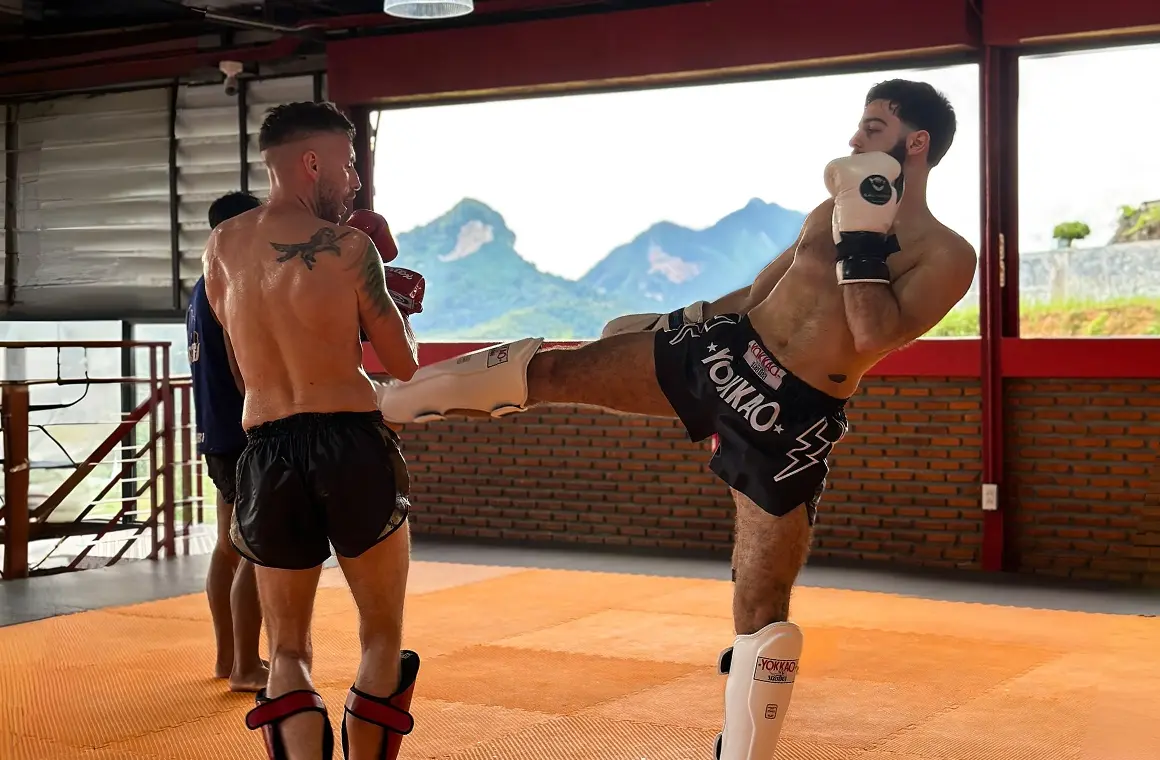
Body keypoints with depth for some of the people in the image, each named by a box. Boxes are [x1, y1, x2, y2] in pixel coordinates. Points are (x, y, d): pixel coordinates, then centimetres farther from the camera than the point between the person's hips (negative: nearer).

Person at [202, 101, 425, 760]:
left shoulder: (222, 247, 8)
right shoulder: (348, 246, -5)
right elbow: (404, 364, 1)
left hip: (267, 454, 4)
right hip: (353, 445, -3)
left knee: (288, 653, 12)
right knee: (383, 639, 14)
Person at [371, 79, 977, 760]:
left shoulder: (950, 257, -7)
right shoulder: (834, 210, 11)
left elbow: (875, 337, -24)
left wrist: (862, 232, -22)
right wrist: (680, 319, 27)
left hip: (791, 422, -5)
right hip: (719, 349, 5)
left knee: (762, 611, -2)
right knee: (544, 371, 3)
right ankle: (370, 397, 19)